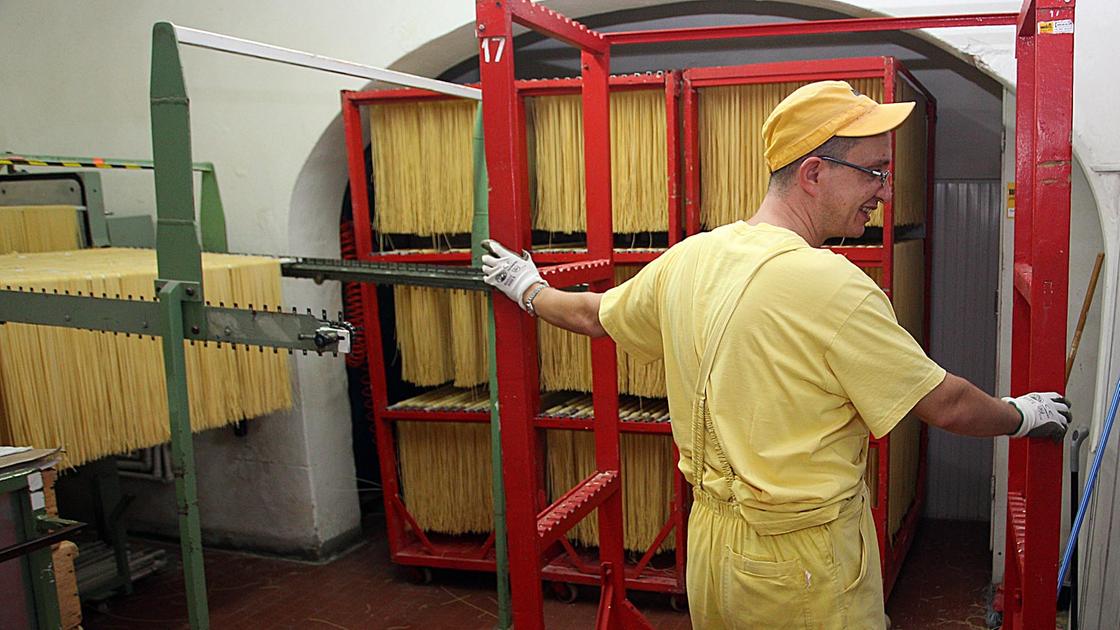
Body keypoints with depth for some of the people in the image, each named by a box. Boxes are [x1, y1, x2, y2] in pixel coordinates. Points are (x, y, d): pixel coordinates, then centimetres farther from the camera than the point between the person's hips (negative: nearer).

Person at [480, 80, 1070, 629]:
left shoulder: (686, 259, -4)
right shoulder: (833, 286, -24)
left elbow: (596, 315, 13)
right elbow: (946, 405, -14)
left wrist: (529, 289, 33)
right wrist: (1023, 415, 7)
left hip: (711, 541, 7)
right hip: (804, 569, -6)